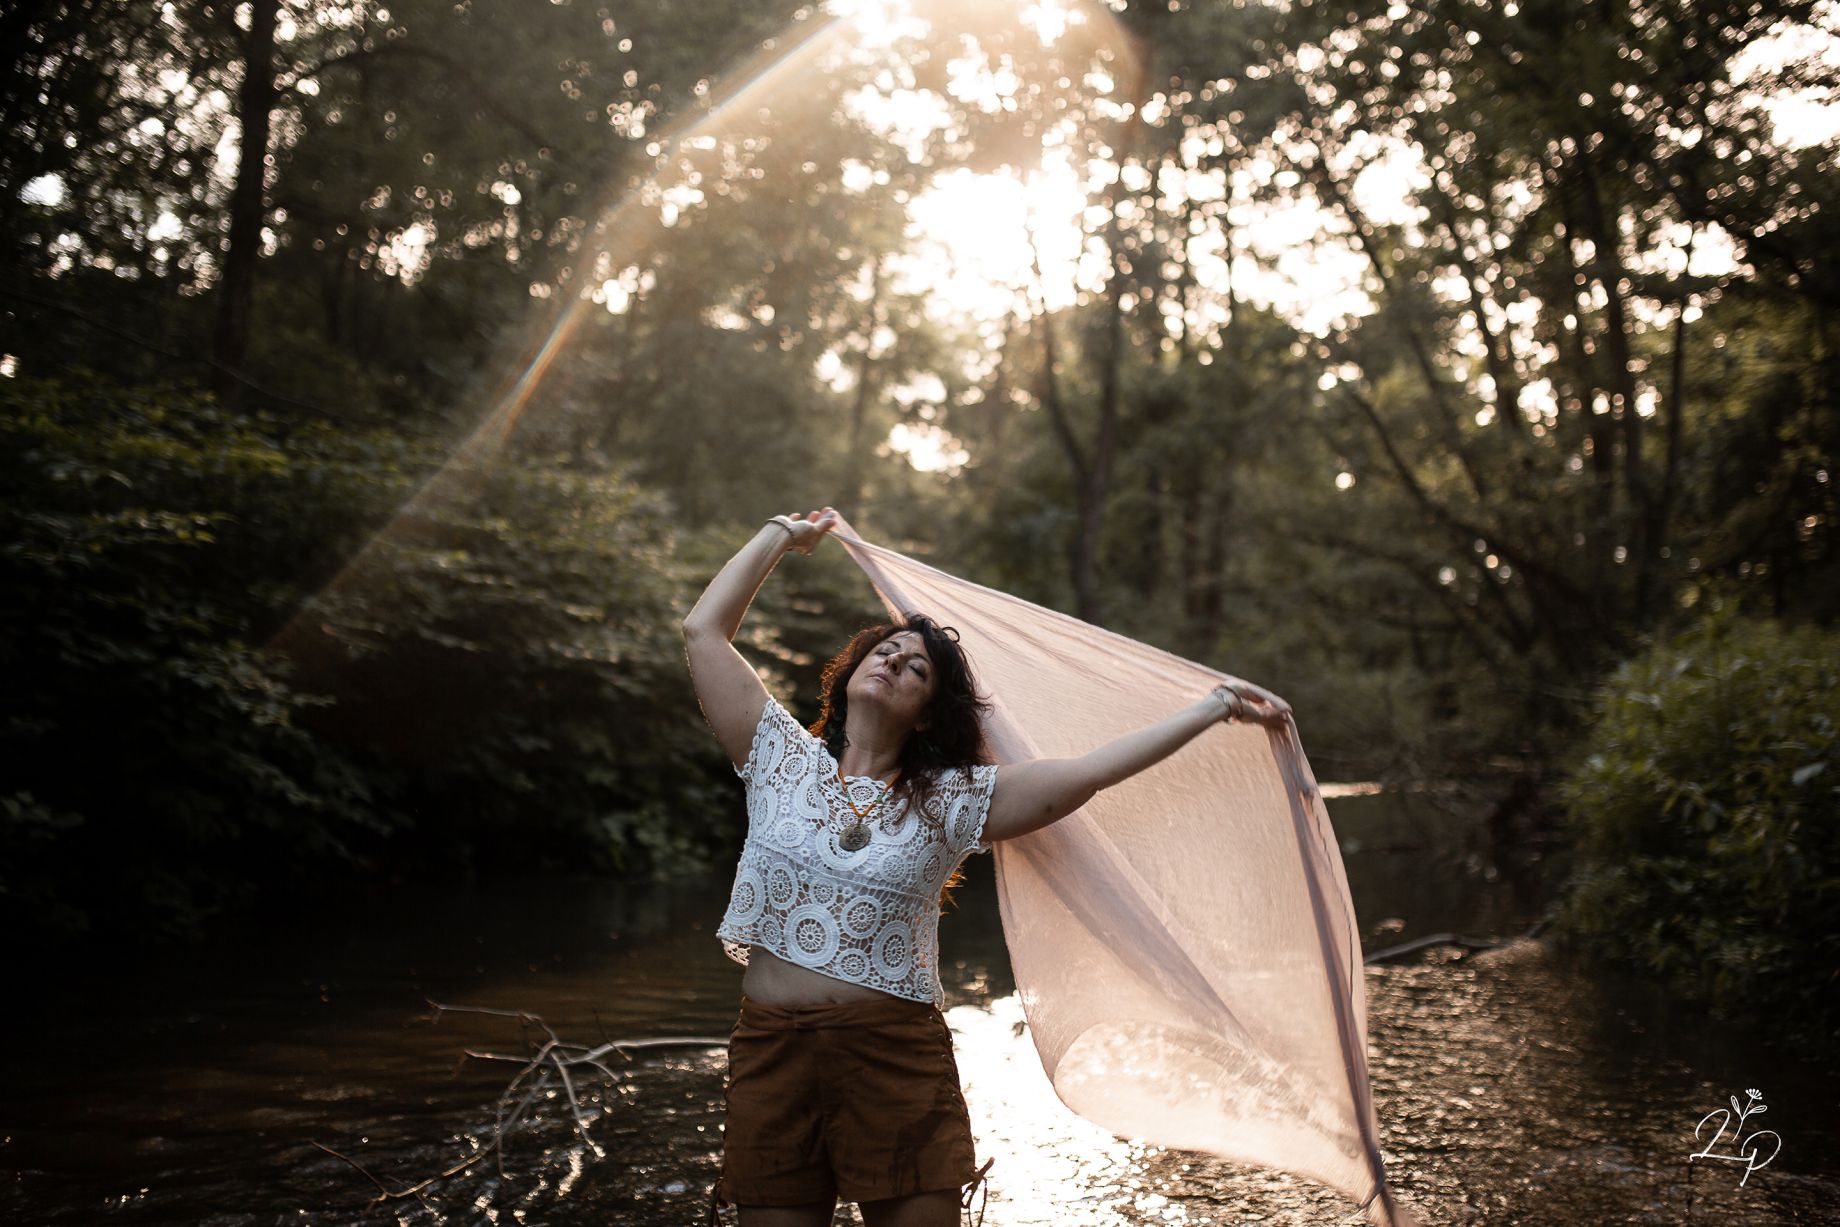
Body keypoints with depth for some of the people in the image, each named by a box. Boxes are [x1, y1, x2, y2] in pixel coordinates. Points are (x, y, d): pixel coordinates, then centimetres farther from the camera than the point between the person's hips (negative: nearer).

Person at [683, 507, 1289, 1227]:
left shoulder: (950, 800, 3)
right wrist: (780, 535, 16)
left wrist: (1217, 705, -3)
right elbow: (704, 632, 8)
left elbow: (1091, 771, -2)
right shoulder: (783, 760, 7)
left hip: (897, 1059, -1)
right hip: (773, 1052, 1)